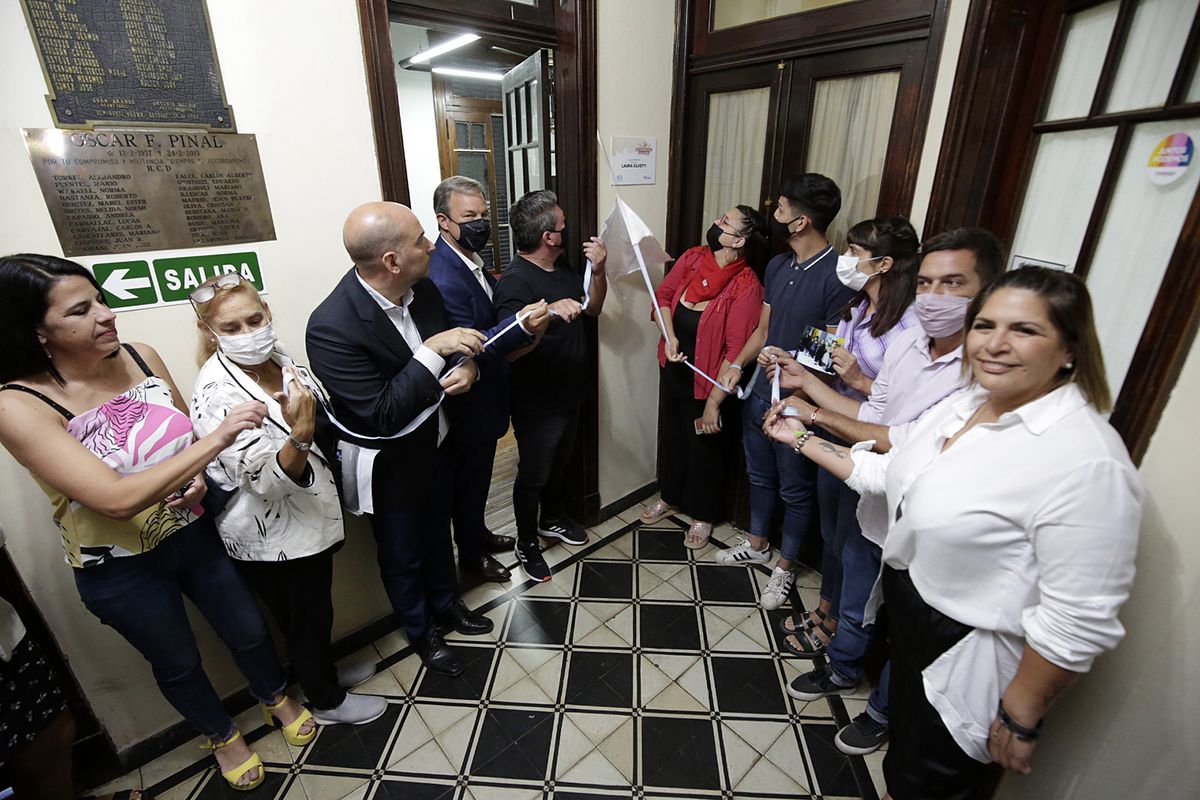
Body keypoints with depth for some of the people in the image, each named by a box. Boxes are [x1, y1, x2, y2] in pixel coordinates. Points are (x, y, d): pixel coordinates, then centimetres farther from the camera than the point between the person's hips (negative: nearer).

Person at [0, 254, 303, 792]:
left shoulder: (140, 357, -10)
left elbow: (189, 432, 6)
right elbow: (118, 499, -32)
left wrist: (197, 476, -14)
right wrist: (217, 439, -37)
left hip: (195, 533, 4)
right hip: (121, 571, -3)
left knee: (249, 631, 20)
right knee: (179, 664, 21)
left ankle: (276, 697, 50)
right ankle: (221, 735, 50)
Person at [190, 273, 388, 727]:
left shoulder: (279, 360, -2)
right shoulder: (217, 393, -25)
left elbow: (324, 425, 16)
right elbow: (268, 479, -31)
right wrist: (301, 433, -44)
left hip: (308, 516, 7)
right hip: (271, 538, -7)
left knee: (316, 608, 27)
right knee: (305, 619, 15)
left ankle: (323, 669, 52)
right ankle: (327, 701, 39)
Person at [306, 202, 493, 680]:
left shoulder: (421, 287, -12)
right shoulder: (332, 327, -32)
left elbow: (453, 341, 5)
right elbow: (382, 416, -32)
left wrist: (466, 365, -18)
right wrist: (433, 352, -35)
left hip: (432, 441, 6)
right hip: (387, 464, -6)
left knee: (437, 531, 27)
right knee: (402, 554, 20)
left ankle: (445, 604, 55)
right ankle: (421, 632, 48)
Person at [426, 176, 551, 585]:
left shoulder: (470, 259, 2)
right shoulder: (443, 279, -28)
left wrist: (522, 317, -3)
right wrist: (521, 327, -42)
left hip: (484, 396, 9)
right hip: (468, 403, -9)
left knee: (479, 474, 26)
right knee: (470, 478, 12)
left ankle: (477, 532, 49)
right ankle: (471, 556, 35)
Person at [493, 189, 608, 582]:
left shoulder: (562, 266, 2)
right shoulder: (515, 281, -25)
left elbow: (593, 308, 11)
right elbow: (510, 349, -34)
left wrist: (598, 270, -7)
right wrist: (551, 312, -45)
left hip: (570, 393, 8)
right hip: (537, 404, -8)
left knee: (559, 462, 26)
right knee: (534, 475, 11)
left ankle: (552, 519, 50)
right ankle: (527, 544, 33)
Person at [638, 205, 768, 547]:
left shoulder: (746, 286, -25)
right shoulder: (692, 258, -8)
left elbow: (735, 352, -23)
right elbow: (663, 294, 6)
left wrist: (713, 403, -20)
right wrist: (670, 336, -12)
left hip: (706, 383, -6)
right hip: (673, 371, 6)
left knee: (705, 448, 15)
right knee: (673, 436, 23)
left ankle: (703, 515, 39)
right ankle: (671, 497, 48)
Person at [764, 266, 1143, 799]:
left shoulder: (1088, 463, -29)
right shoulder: (964, 402, -4)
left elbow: (1080, 621, -25)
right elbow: (891, 471, 7)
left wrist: (1020, 720, -16)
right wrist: (801, 439, 9)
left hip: (968, 666, -7)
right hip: (907, 615, 7)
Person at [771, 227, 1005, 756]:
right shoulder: (907, 342, -6)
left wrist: (820, 415, -22)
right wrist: (807, 382, 1)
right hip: (873, 513, 6)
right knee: (857, 607, 29)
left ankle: (882, 713, 49)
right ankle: (841, 672, 58)